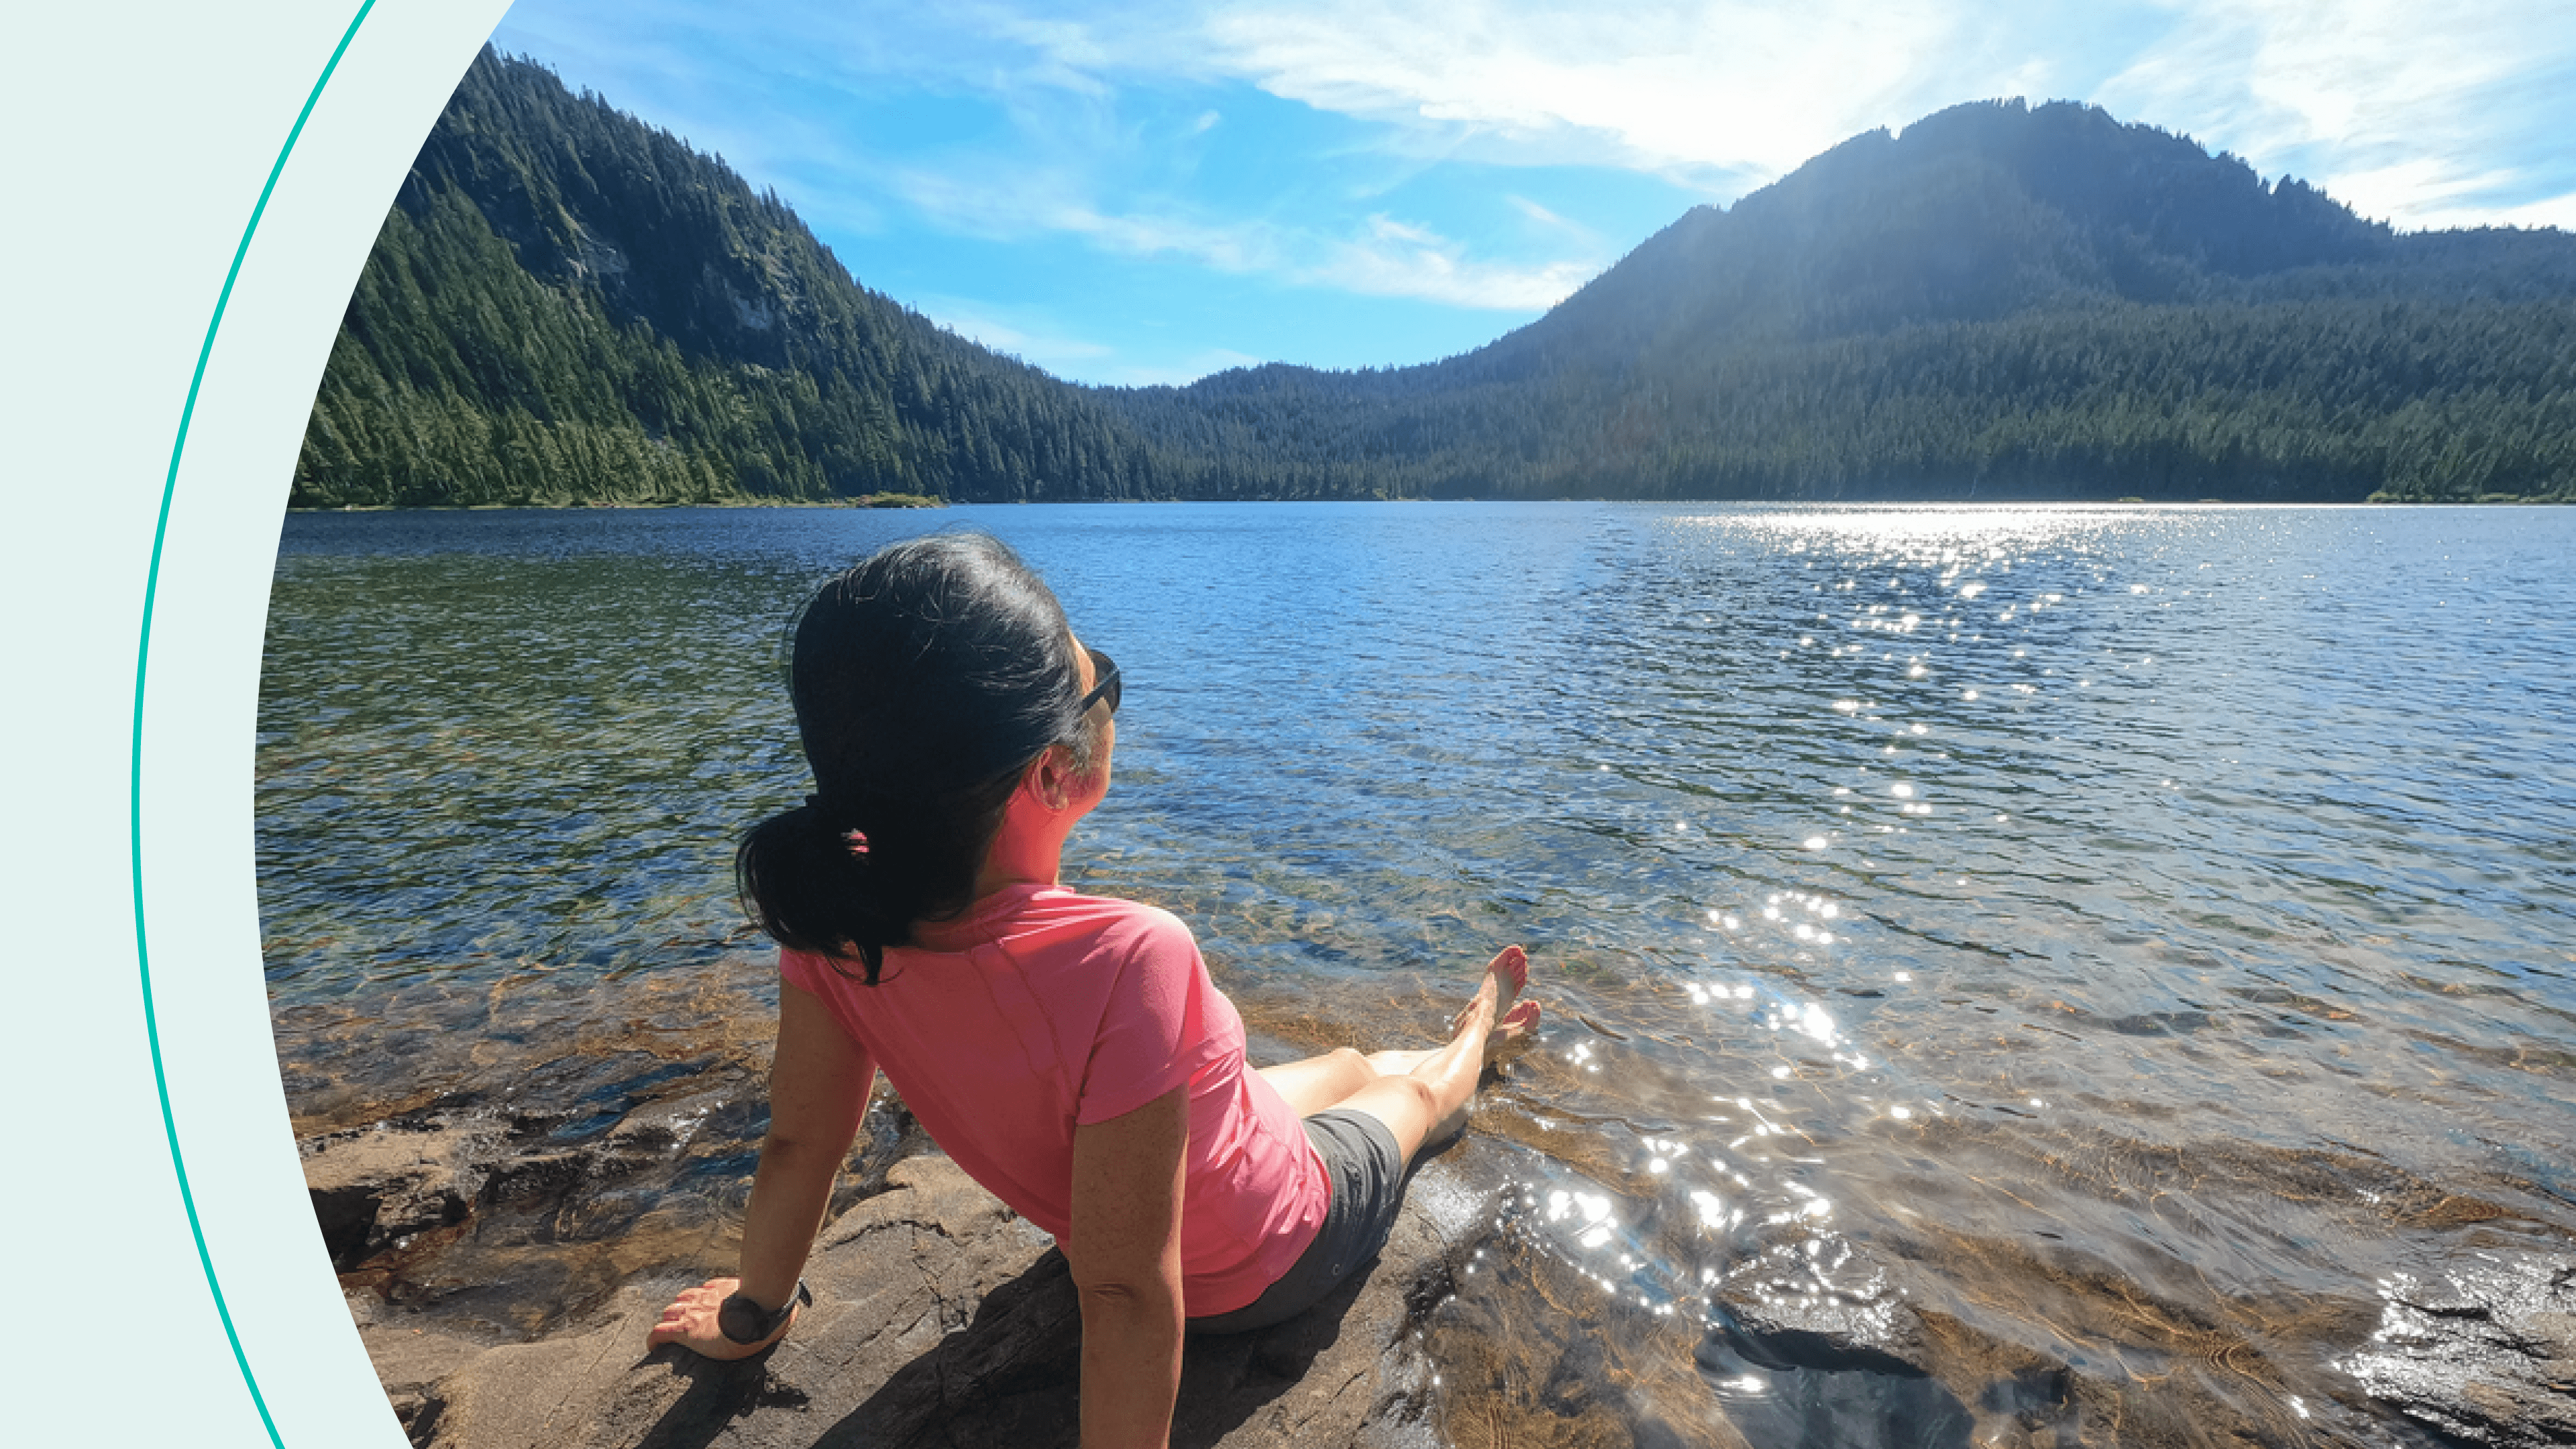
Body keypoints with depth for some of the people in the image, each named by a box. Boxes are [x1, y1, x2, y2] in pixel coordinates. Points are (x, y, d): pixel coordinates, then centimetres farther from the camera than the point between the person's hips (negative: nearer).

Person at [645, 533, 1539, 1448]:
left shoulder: (840, 915, -27)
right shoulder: (1126, 961, -46)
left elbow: (798, 1141, -14)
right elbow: (1126, 1295, -36)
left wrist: (756, 1311, 5)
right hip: (1274, 1257, -5)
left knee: (1351, 1063, 30)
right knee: (1411, 1090, 27)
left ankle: (1469, 1040, 63)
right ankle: (1471, 1042, 63)